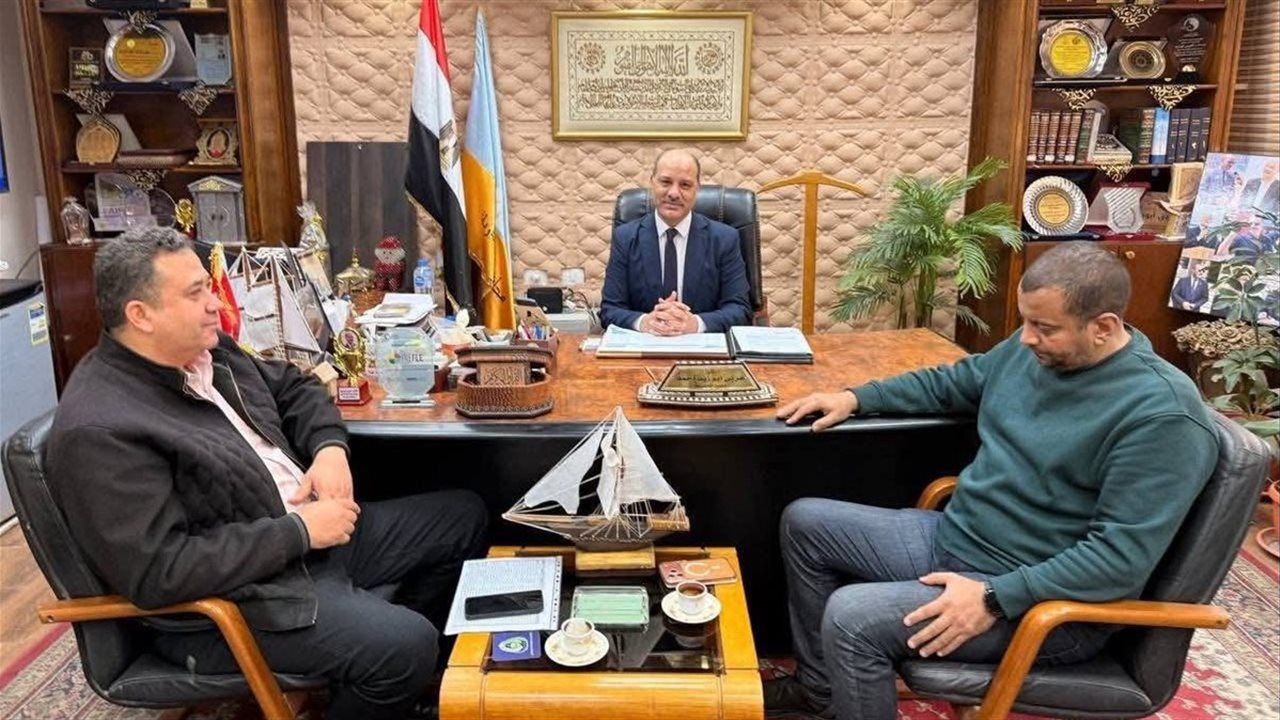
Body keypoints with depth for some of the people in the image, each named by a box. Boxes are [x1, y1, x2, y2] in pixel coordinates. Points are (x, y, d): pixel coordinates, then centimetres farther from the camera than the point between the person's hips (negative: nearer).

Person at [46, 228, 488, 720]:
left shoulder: (207, 350, 4)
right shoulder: (99, 432, -23)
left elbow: (293, 387, 20)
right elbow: (157, 573, -27)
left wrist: (330, 448, -2)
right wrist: (298, 531, -24)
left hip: (311, 532, 10)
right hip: (231, 597, -10)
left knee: (464, 517, 12)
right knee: (405, 646, -30)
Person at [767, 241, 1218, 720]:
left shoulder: (1162, 414, -22)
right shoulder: (1034, 348, 2)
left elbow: (1121, 557, -25)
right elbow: (950, 384, 19)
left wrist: (996, 599, -28)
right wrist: (855, 399, 8)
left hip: (1042, 602, -9)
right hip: (952, 538, 9)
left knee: (851, 616, -26)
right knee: (804, 522, 9)